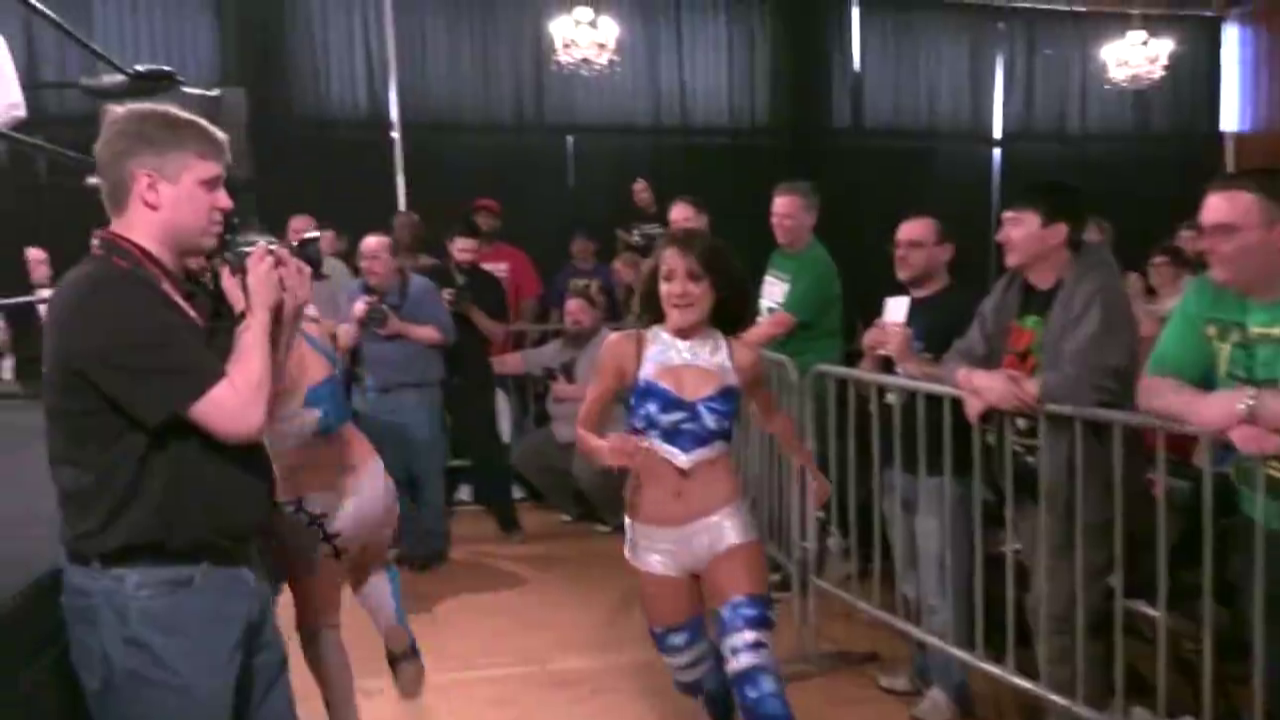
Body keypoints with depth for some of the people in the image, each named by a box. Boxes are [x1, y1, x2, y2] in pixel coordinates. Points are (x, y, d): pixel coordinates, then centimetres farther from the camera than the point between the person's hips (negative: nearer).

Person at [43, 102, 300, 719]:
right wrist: (259, 310, -8)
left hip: (233, 573, 9)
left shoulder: (172, 294, 13)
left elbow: (239, 408, 17)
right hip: (153, 594, -9)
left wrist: (280, 316, 6)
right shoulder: (103, 299, -19)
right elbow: (239, 416, -24)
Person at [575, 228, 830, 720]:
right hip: (654, 535, 1)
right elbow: (584, 429, -3)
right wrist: (605, 450, -25)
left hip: (725, 525, 0)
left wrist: (809, 468, 23)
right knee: (689, 669, 15)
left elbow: (771, 416, 16)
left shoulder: (740, 357, -4)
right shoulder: (626, 349, -9)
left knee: (750, 662, -13)